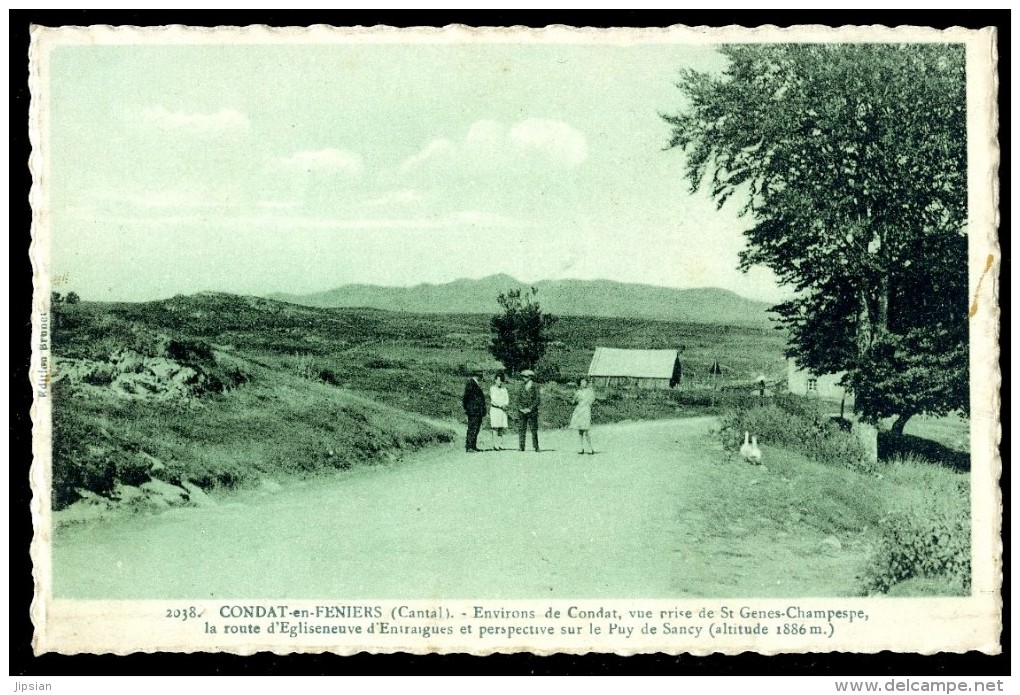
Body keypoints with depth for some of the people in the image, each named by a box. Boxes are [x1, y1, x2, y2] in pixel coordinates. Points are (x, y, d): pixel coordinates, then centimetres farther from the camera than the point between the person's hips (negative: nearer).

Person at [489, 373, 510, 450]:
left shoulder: (504, 389, 16)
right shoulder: (492, 388, 0)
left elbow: (507, 398, 9)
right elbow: (494, 399, -10)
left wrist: (505, 404, -11)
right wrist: (501, 405, -16)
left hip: (503, 410, 5)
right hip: (494, 409, -5)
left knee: (502, 427, -1)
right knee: (495, 427, -8)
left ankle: (499, 443, 3)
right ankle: (495, 444, -7)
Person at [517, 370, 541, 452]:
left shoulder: (535, 386, -2)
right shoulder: (522, 387, 12)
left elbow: (538, 399, -8)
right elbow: (519, 399, 16)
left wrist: (530, 409, -12)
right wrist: (520, 408, -1)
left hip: (532, 412, -4)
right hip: (523, 411, 4)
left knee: (534, 430, -4)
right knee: (522, 430, 0)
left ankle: (536, 447, -1)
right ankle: (522, 447, 1)